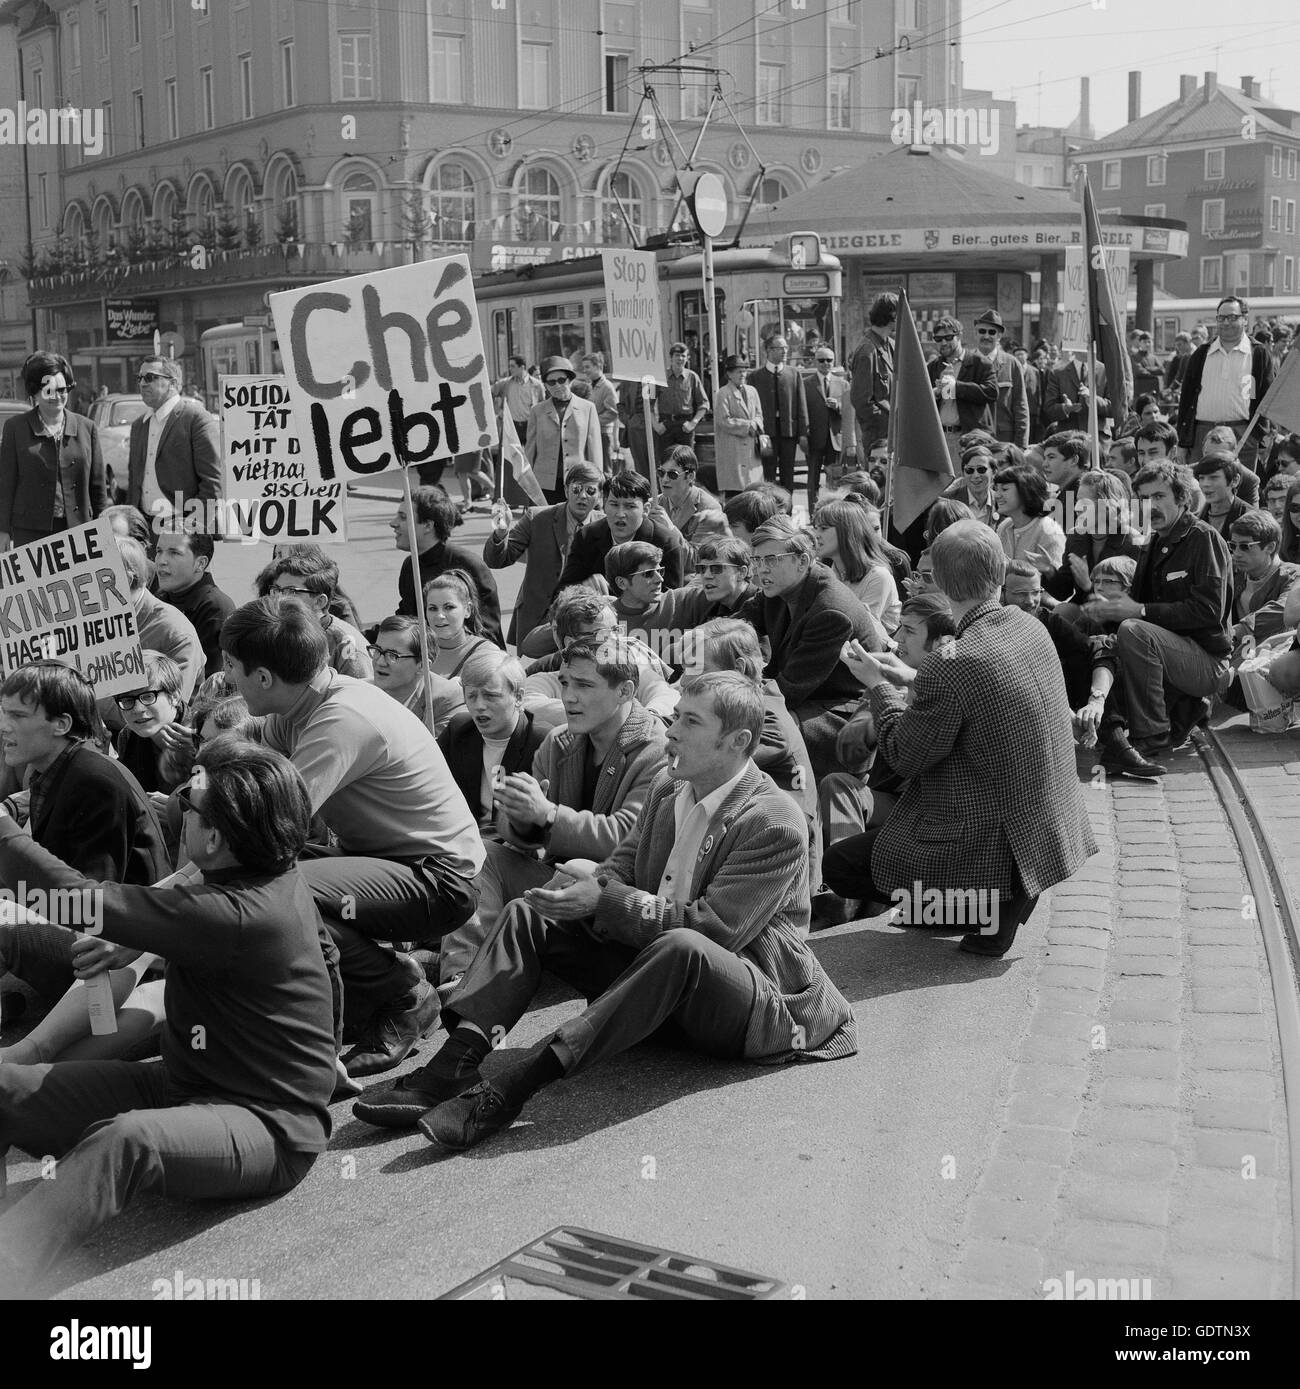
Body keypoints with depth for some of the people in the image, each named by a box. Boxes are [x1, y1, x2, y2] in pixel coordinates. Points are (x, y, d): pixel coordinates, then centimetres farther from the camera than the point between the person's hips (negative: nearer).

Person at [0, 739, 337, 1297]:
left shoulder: (233, 915, -26)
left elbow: (76, 896, -23)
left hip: (269, 1126, -10)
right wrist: (123, 945, 4)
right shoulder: (275, 877, 2)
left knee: (126, 1142, -41)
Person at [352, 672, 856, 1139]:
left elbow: (716, 927, -23)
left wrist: (603, 899, -26)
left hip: (754, 1003, -8)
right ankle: (452, 1064, -24)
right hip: (657, 972, 8)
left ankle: (512, 1087, -44)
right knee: (529, 913, -4)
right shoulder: (668, 789, 9)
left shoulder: (776, 823, -17)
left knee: (680, 947, -41)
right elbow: (621, 870, 9)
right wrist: (590, 883, -17)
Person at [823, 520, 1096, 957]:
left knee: (838, 866, 1)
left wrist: (879, 685, -2)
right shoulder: (1030, 627, -3)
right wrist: (903, 674, 18)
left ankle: (989, 902, 0)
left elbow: (905, 758, -15)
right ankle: (999, 895, 16)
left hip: (995, 840, -9)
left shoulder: (951, 667, -28)